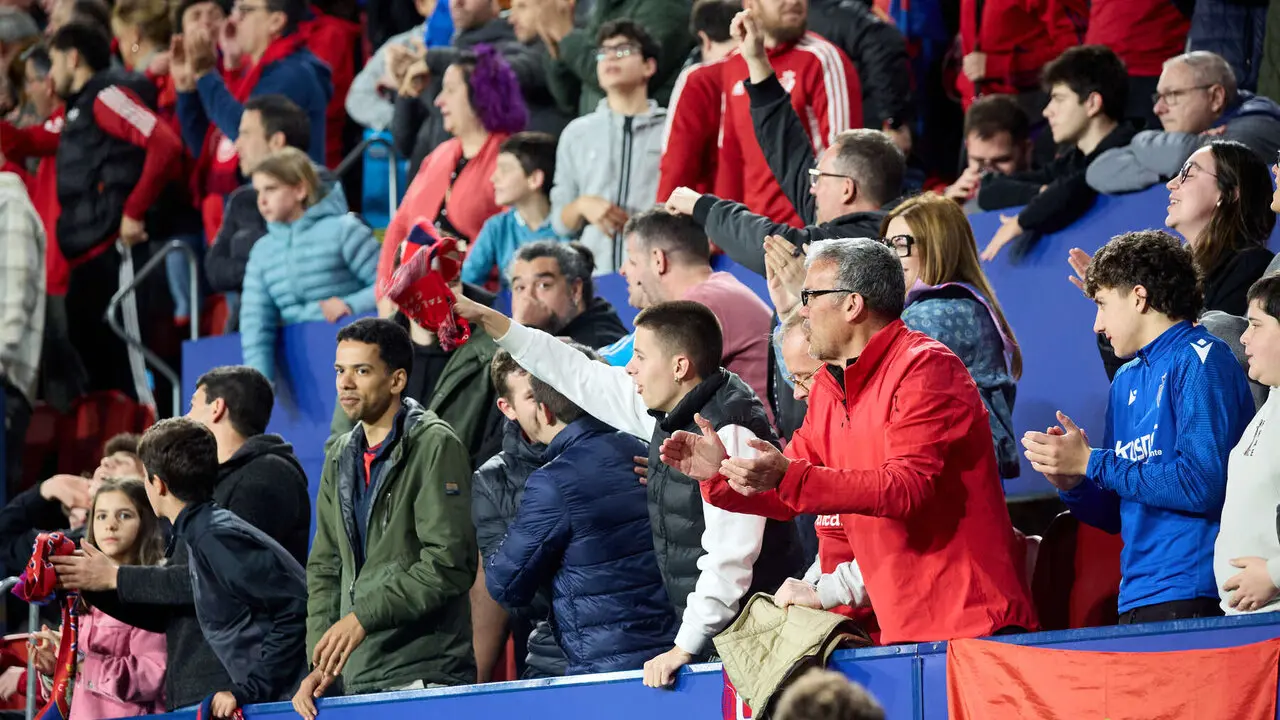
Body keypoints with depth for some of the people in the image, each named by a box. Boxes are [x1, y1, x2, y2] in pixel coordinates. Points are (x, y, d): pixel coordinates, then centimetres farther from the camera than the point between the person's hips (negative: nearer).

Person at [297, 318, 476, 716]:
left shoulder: (434, 445, -5)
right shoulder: (341, 459, 17)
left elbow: (448, 564, -15)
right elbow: (325, 568, 18)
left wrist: (364, 616, -18)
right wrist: (320, 663, 7)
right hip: (357, 681, 7)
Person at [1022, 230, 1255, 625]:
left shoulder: (1200, 361, -6)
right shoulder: (1126, 380, 18)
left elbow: (1203, 484, -18)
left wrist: (1091, 462, -11)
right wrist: (1071, 483, 0)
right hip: (1134, 603, 7)